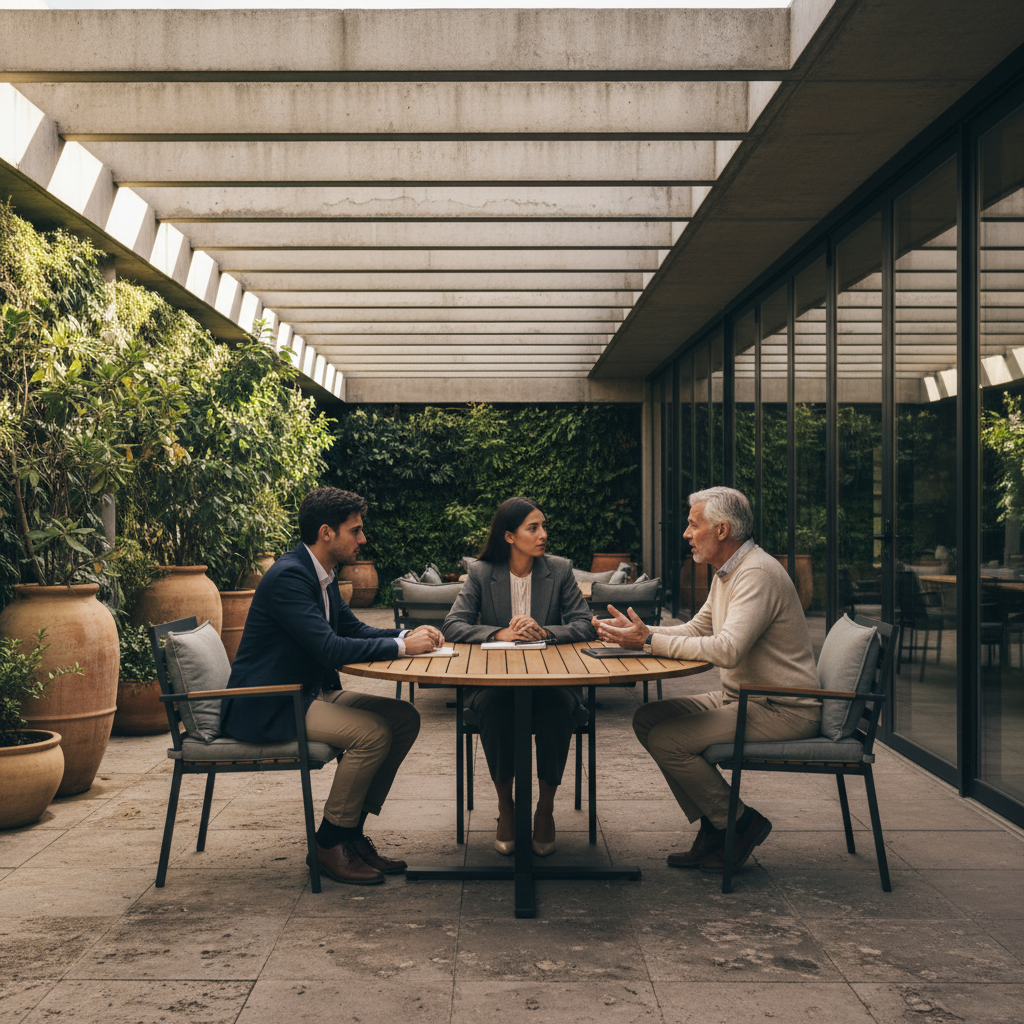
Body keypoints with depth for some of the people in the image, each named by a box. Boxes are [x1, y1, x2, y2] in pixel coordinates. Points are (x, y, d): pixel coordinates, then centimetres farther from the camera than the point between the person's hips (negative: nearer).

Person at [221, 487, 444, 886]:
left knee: (405, 718, -1)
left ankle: (352, 830, 5)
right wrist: (402, 646, -22)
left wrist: (409, 635, -2)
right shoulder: (288, 576, -22)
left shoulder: (322, 575, 10)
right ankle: (329, 843, -8)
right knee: (373, 732, -26)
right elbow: (331, 649, -29)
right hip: (267, 707, -10)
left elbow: (355, 629, 16)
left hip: (311, 693, 10)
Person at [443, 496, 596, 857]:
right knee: (492, 706, -33)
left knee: (558, 706, -33)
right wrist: (502, 634, -23)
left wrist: (543, 632, -21)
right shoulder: (481, 573, 2)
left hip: (551, 680, 0)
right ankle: (505, 806, -13)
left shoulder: (559, 570, 4)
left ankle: (546, 808, -14)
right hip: (496, 681, 0)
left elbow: (585, 626, -4)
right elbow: (453, 626, -8)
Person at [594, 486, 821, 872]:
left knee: (666, 740, -19)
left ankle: (741, 823, 0)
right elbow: (694, 631, 16)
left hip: (782, 711, -10)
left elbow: (726, 650, -32)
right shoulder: (727, 572, 12)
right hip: (741, 697, 10)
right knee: (647, 718, 2)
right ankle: (713, 826, 6)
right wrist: (636, 632, 1)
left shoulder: (758, 574, -21)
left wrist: (649, 641, -26)